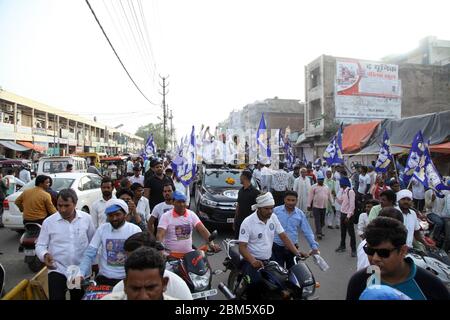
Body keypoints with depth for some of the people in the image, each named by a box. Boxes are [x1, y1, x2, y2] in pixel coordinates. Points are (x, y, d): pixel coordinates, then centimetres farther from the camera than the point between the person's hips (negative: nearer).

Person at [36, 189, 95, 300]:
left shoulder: (86, 218, -5)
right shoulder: (48, 222, -7)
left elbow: (93, 243, 5)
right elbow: (40, 245, -1)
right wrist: (45, 255, -22)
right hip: (57, 270, -1)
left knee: (80, 298, 17)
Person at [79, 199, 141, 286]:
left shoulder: (135, 230, -7)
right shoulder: (102, 229, -1)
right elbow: (89, 254, 0)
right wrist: (81, 274, -15)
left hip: (127, 279, -2)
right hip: (104, 278, 2)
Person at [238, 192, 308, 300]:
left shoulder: (273, 217, 1)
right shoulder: (248, 222, -17)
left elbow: (283, 236, 5)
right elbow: (242, 247, -20)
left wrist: (297, 252, -7)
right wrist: (253, 261, -37)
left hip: (269, 259, 6)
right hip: (251, 260, -6)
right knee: (255, 282, -31)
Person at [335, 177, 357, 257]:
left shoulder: (350, 191, -17)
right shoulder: (342, 191, 9)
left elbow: (352, 205, -20)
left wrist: (348, 216, -20)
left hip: (348, 215, -8)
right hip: (342, 213, 8)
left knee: (351, 232, 1)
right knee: (343, 231, 19)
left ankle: (353, 249, 10)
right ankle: (342, 246, 33)